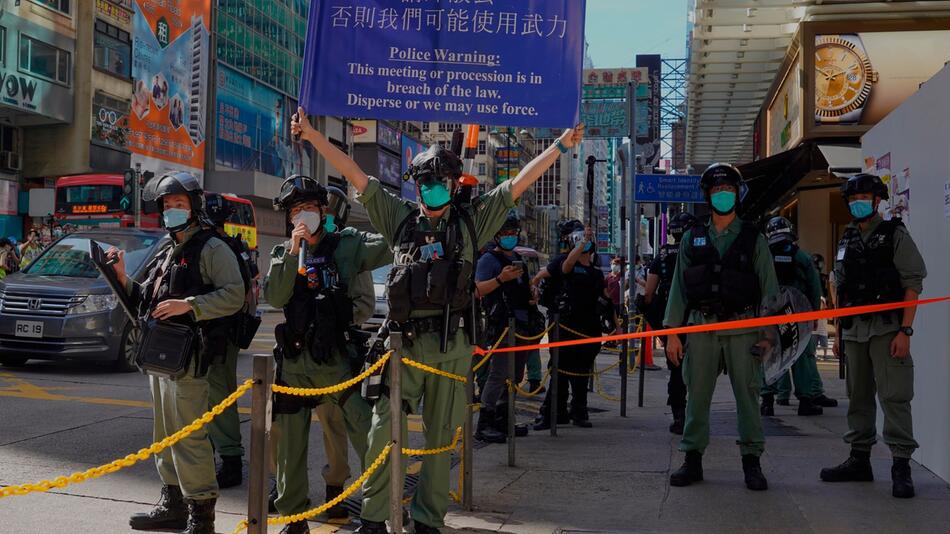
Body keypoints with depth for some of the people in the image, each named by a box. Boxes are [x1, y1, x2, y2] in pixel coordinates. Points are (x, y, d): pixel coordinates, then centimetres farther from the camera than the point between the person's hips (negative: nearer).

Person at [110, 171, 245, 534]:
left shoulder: (211, 248, -6)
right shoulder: (167, 254, 21)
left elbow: (234, 295, -17)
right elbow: (147, 300, 26)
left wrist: (189, 305, -25)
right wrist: (123, 279, 9)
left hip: (188, 356, -10)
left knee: (188, 435, -11)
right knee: (165, 434, 16)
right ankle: (173, 504, 27)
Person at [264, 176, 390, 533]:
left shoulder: (348, 245, 3)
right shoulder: (283, 253, 11)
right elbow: (274, 297, -6)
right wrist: (293, 252, -11)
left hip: (336, 357, -3)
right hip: (293, 359, 3)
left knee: (365, 430, -9)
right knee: (290, 441, 9)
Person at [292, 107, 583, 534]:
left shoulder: (472, 221, 9)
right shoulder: (401, 217, 11)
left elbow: (519, 183, 7)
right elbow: (354, 174, 10)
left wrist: (561, 146, 5)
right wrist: (312, 134, 9)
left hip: (452, 346, 0)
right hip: (405, 340, 0)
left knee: (441, 437, 7)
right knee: (384, 429, -3)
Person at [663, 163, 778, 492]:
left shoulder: (753, 239, 7)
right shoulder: (692, 238, 11)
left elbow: (769, 288, 5)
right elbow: (679, 286, 10)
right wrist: (672, 331, 4)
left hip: (743, 328, -1)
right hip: (701, 328, 1)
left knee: (748, 396, 1)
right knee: (697, 395, 3)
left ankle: (751, 461, 10)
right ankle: (692, 460, 12)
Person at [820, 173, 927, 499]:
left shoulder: (895, 235, -2)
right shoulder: (847, 240, 15)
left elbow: (913, 285, -7)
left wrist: (905, 331, -15)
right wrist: (838, 333, 15)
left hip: (886, 329, -6)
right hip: (854, 331, 6)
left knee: (894, 396, -10)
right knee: (859, 397, 12)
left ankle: (901, 466, -6)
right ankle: (859, 461, 20)